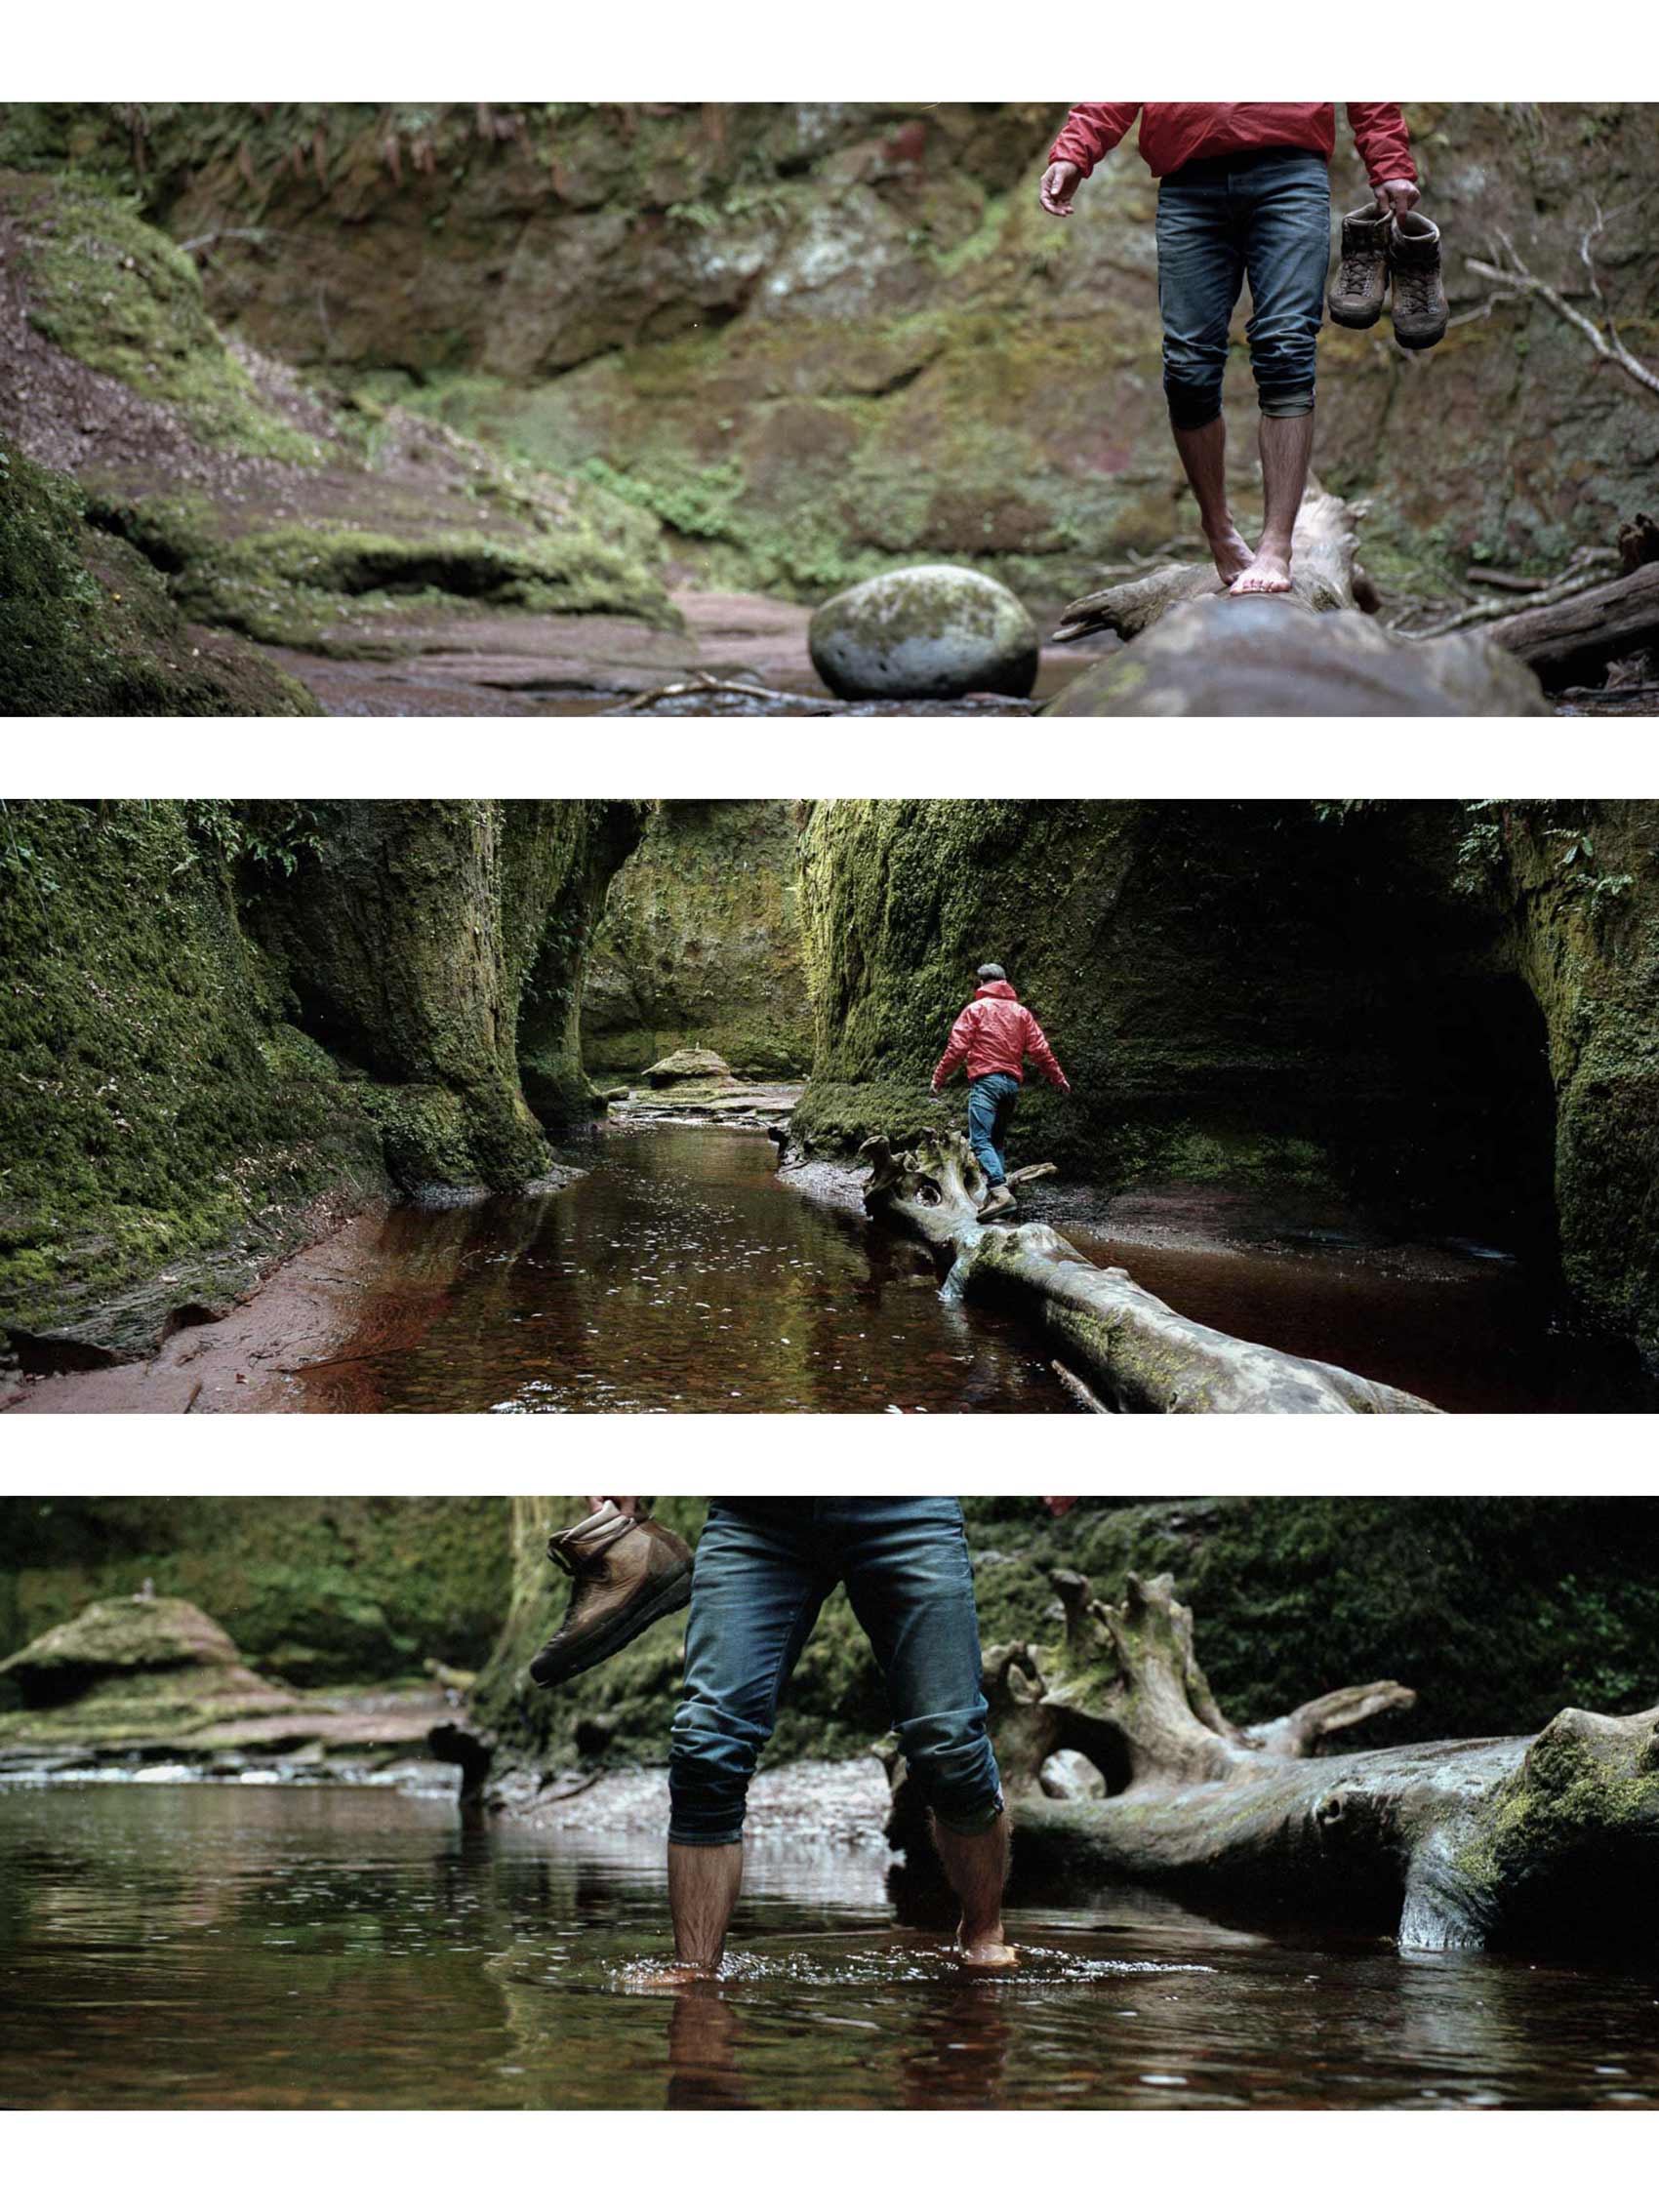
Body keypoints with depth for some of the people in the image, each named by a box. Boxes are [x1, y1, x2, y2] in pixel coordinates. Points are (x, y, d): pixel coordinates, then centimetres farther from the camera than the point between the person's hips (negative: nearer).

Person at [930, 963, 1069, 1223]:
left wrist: (939, 1078, 6)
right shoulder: (1021, 1012, 16)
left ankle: (1000, 1191, -34)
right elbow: (1040, 1050, 13)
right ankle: (1000, 1193, 3)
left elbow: (957, 1048, -2)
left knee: (980, 1140, -15)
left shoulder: (976, 1009, 4)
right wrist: (1059, 1078, 22)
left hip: (986, 1081, -6)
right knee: (997, 1141, 15)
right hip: (1012, 1083, 6)